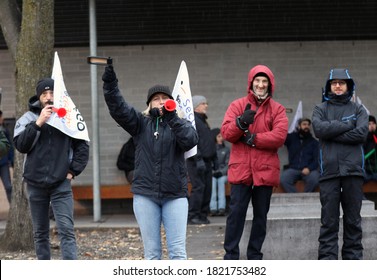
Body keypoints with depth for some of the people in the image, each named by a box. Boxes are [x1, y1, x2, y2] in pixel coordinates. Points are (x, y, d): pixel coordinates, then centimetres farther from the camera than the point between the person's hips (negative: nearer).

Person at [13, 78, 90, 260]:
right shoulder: (28, 118, 0)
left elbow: (82, 146, 5)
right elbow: (20, 145, -13)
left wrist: (73, 171, -3)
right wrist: (38, 123, -21)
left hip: (61, 184, -2)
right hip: (35, 184, 2)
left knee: (66, 230, -11)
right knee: (40, 233, 10)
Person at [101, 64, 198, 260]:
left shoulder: (180, 124, 7)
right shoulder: (141, 123, 8)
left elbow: (190, 140, -14)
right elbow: (118, 109, -6)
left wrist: (172, 118, -23)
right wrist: (110, 83, -20)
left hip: (175, 195, -1)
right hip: (145, 194, 1)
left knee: (178, 250, -4)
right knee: (151, 251, 5)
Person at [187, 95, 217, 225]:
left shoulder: (204, 121, 21)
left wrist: (214, 158, 22)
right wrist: (198, 159, -24)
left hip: (206, 161, 9)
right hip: (196, 161, -9)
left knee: (207, 188, 7)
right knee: (198, 187, -12)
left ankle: (203, 215, 11)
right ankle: (193, 216, -10)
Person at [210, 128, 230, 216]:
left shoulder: (226, 149, 12)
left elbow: (228, 164, 6)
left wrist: (221, 172, -12)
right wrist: (212, 172, -14)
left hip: (223, 174, 1)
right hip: (211, 174, -1)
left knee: (221, 180, -33)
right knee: (213, 181, -33)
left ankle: (222, 208, -44)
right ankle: (213, 208, -43)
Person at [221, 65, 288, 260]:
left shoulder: (277, 109, 7)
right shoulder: (237, 105, 7)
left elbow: (279, 136, -8)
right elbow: (226, 132, -4)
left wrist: (251, 138, -11)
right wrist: (241, 122, -23)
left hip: (265, 170, 1)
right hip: (241, 169, -1)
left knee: (261, 214, 8)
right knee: (236, 212, -5)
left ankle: (255, 255, 16)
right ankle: (231, 255, 0)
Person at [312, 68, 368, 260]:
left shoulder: (358, 109, 13)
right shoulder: (320, 109, 14)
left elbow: (362, 133, -5)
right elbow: (319, 129, -7)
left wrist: (332, 134, -6)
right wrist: (346, 125, -6)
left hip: (353, 171, 0)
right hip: (329, 170, 0)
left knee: (353, 219, 2)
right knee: (329, 220, -3)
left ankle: (353, 257, 7)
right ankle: (327, 259, -2)